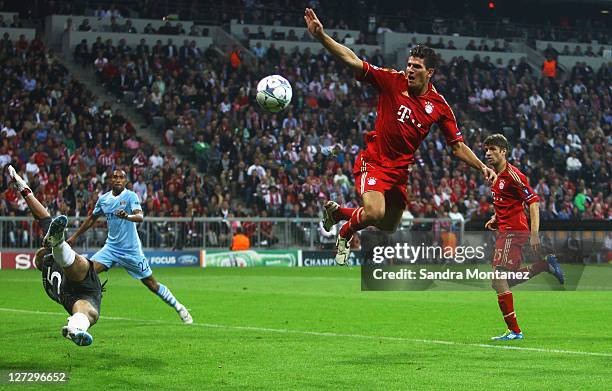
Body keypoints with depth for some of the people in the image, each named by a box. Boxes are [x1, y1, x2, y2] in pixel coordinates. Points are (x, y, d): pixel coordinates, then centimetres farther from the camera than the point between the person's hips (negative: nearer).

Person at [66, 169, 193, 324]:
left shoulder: (130, 196, -10)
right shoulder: (103, 199, 6)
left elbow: (140, 217, -27)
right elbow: (91, 219, 22)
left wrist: (127, 216, -48)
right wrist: (75, 236, 24)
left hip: (131, 250, -4)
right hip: (111, 247, 5)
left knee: (152, 284, 0)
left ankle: (179, 308, 17)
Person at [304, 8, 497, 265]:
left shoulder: (439, 105, -1)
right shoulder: (393, 81, -10)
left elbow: (457, 146, 5)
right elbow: (353, 61, -16)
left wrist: (482, 167, -9)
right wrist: (321, 36, -27)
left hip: (400, 170, 5)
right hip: (374, 162, -5)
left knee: (389, 229, 12)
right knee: (375, 213, -27)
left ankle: (338, 211, 37)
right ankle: (345, 233, 8)